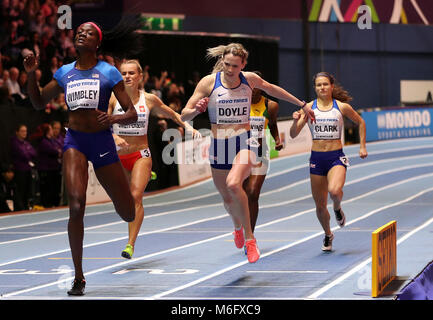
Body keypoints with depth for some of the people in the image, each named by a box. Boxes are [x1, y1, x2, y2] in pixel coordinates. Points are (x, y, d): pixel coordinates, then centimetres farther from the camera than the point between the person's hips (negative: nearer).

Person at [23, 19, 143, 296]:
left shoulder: (109, 73, -2)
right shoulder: (64, 73, 8)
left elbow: (132, 115, -3)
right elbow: (39, 102, 20)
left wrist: (114, 119, -24)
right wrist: (31, 75, 5)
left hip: (102, 140, -1)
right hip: (74, 141, 1)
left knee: (128, 215, 7)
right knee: (76, 206, -21)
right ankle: (79, 278, -10)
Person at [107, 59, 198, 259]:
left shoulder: (149, 100, -1)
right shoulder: (113, 99, -4)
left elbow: (171, 114, 16)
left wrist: (188, 126, 3)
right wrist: (114, 137, -29)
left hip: (141, 154, -2)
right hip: (118, 156, 2)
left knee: (136, 196, -20)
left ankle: (131, 244, -23)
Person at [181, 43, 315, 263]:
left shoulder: (250, 80, 0)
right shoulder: (209, 82, -5)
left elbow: (271, 89, 22)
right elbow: (184, 115, -4)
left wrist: (301, 105, 30)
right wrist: (197, 110, -27)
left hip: (244, 142, -1)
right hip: (219, 144, 1)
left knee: (233, 183, -30)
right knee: (228, 199, 13)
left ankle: (249, 237, -17)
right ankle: (237, 227, 50)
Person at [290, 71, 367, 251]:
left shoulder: (342, 107, 0)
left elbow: (361, 123, 17)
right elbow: (293, 134, -1)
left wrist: (362, 146, 11)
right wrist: (296, 121, -21)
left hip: (336, 157, -2)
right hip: (316, 158, 2)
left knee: (334, 190, -31)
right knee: (320, 206, 6)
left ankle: (338, 209, 5)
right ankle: (327, 235, 33)